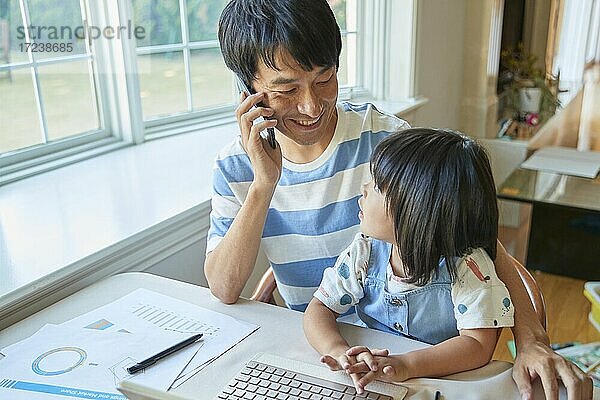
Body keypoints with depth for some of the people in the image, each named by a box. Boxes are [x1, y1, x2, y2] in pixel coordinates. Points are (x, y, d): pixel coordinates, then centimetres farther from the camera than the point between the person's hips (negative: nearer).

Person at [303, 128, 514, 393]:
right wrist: (339, 351, -27)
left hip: (446, 381, -2)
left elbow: (479, 345, -21)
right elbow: (319, 310, -6)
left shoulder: (467, 267, -18)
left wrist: (404, 366, -34)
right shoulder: (366, 252, -8)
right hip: (369, 379, 3)